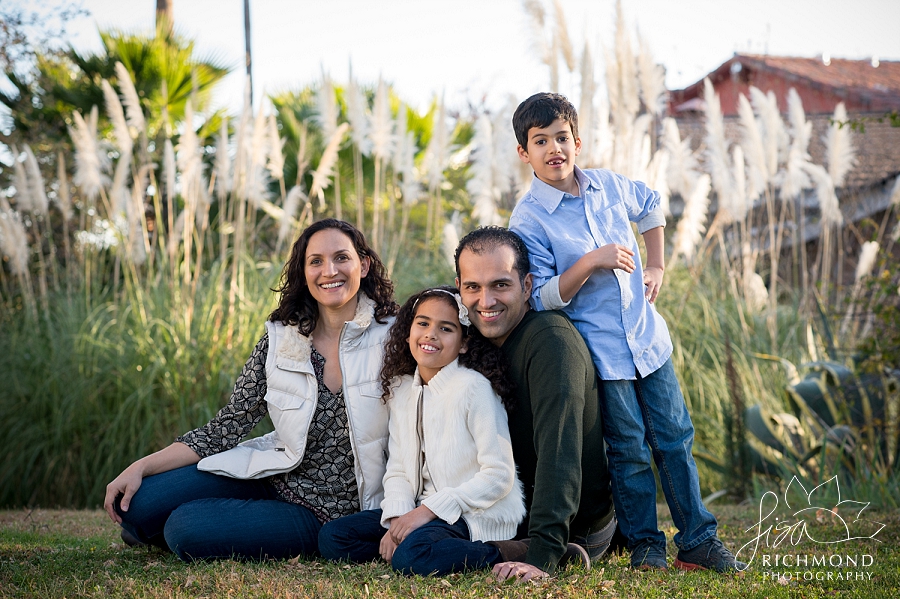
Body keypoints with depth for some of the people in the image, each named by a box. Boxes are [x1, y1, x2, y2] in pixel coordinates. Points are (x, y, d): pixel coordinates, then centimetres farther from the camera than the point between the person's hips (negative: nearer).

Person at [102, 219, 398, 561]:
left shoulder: (392, 334, -12)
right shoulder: (279, 337, -2)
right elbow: (229, 425, -1)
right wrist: (142, 467, -9)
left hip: (326, 511, -4)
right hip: (276, 474, 4)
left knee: (186, 528, -20)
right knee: (138, 504, -10)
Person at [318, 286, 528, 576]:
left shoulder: (474, 388, -13)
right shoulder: (400, 390, 8)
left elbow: (499, 476, -16)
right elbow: (398, 470, 8)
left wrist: (429, 510, -19)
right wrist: (396, 519, -12)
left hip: (478, 516, -7)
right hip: (424, 511, 7)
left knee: (413, 557, -34)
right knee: (332, 537, -3)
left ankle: (506, 554, -15)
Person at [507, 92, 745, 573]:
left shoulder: (610, 186, 3)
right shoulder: (528, 219, -12)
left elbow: (650, 208, 26)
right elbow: (543, 299, -15)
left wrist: (656, 267, 17)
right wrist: (591, 262, -26)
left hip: (647, 337, 5)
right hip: (600, 351, -5)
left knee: (675, 438, 8)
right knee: (629, 451, 1)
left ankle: (698, 539, 18)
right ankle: (644, 544, 17)